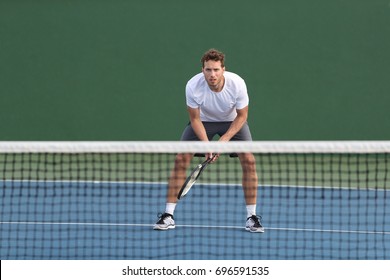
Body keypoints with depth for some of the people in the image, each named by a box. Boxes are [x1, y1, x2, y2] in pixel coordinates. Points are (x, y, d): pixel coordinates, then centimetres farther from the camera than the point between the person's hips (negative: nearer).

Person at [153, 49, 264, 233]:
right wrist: (206, 143, -29)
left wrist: (225, 139, -27)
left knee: (248, 160, -17)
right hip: (203, 121, 0)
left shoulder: (237, 84, -31)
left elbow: (241, 116, -16)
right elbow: (195, 119, -17)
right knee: (181, 159, -14)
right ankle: (168, 216, -6)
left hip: (233, 122, 0)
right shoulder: (193, 86, -30)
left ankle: (252, 217, -7)